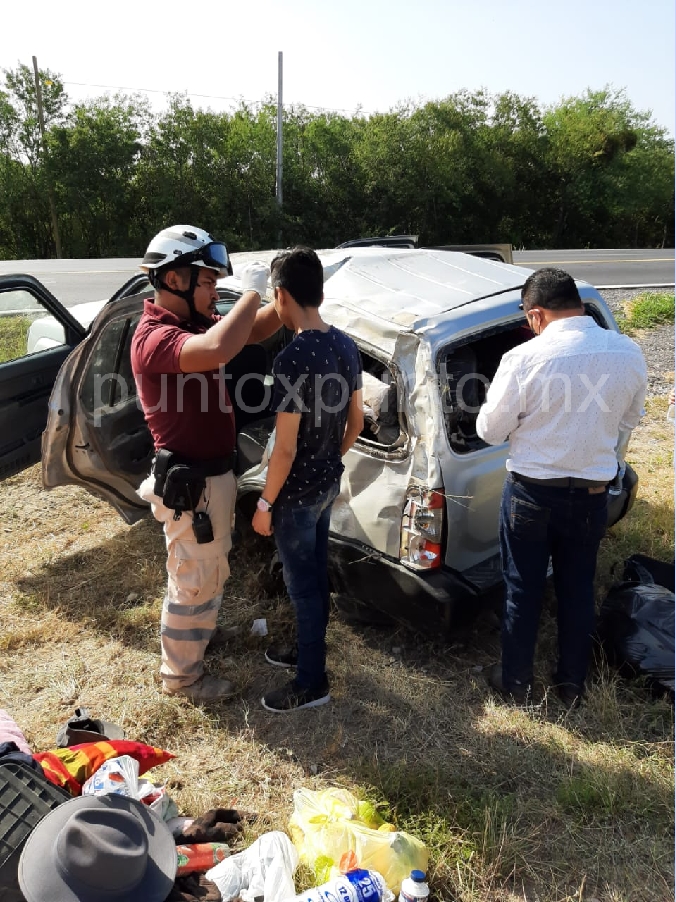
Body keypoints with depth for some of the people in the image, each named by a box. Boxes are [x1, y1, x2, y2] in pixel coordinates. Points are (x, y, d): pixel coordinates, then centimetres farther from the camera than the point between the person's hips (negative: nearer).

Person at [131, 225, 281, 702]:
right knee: (193, 579, 7)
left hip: (214, 471, 10)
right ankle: (181, 674, 26)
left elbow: (257, 330, 9)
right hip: (190, 482, -10)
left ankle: (201, 632, 50)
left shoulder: (197, 322, 3)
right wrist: (251, 292, -33)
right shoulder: (155, 338, -26)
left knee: (212, 566, 27)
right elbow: (218, 351, -46)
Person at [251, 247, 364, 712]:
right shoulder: (346, 345, -1)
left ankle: (312, 683, 24)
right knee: (317, 573, 22)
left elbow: (285, 448, -24)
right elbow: (356, 421, 8)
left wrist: (265, 504, -12)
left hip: (297, 493, -8)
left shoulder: (292, 359, -27)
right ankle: (308, 650, 42)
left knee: (302, 585, 7)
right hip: (329, 483, 8)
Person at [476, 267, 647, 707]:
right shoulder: (630, 353, -6)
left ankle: (517, 681, 30)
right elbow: (628, 422, 10)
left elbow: (490, 430, -9)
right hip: (593, 492, 4)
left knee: (523, 590, 13)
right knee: (578, 590, 19)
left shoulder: (525, 358, -20)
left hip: (533, 491, -3)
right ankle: (572, 683, 35)